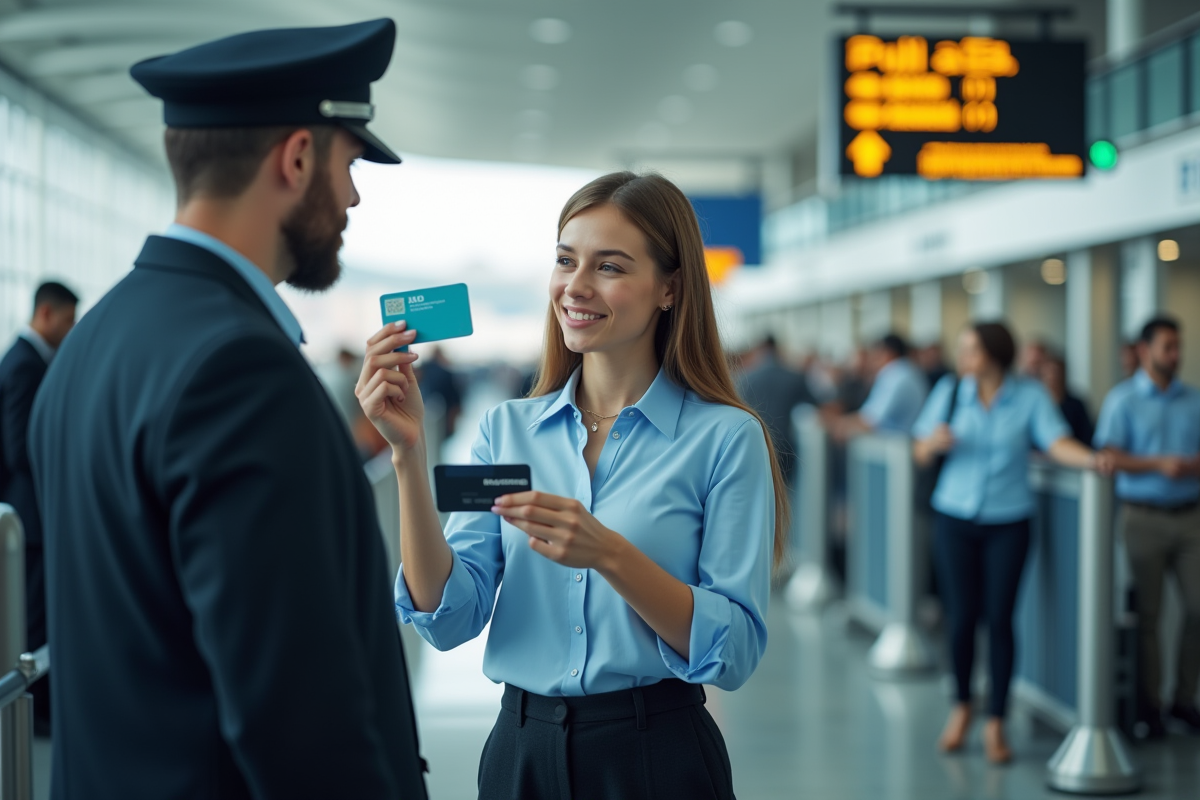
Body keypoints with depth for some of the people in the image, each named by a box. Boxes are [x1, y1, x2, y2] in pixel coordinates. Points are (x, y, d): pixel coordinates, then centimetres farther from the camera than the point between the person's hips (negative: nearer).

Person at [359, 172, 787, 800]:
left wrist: (609, 555, -25)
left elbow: (736, 652, -13)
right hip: (522, 750, 3)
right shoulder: (506, 429, 4)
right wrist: (409, 453, -13)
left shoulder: (725, 437, -7)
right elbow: (448, 620, -5)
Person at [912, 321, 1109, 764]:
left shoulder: (1030, 396, -2)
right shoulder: (949, 391, 1)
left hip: (1008, 523, -1)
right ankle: (962, 706, 25)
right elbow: (920, 453, 4)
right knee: (962, 616, 0)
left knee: (999, 618, -4)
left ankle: (995, 723, 8)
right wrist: (935, 442, -19)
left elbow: (1058, 444, -14)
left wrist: (1091, 459, -33)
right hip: (955, 518, 1)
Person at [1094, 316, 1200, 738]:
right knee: (1147, 614, 1)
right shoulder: (1122, 399, 2)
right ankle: (1150, 706, 10)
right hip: (1143, 516, -3)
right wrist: (1157, 463, -18)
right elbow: (1110, 456, -6)